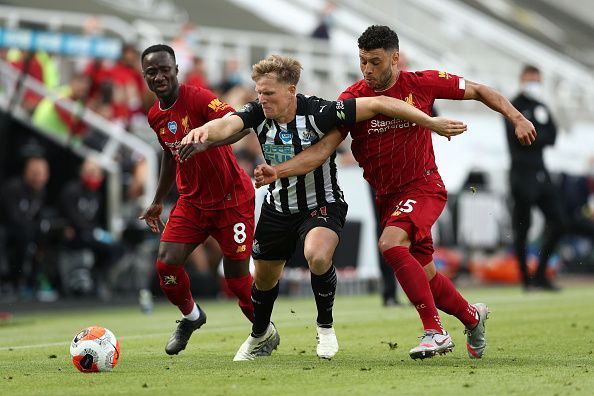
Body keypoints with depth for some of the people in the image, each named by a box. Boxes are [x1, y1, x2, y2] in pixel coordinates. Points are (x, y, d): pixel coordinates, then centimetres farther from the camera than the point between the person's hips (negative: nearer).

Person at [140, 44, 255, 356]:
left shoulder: (198, 98, -19)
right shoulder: (155, 116, 3)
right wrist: (158, 201, 24)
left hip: (232, 199, -6)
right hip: (192, 200, 6)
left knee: (237, 278, -3)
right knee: (166, 263, -10)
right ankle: (190, 316, 20)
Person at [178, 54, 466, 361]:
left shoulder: (318, 113, -27)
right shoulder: (258, 113, -14)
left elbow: (377, 104, -28)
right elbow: (226, 125, -34)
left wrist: (433, 123, -30)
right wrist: (203, 131, -59)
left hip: (322, 205, -5)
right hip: (278, 206, 5)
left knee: (317, 256, -34)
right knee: (264, 278, 17)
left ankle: (325, 325, -6)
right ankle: (261, 336, 49)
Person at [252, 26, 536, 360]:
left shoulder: (421, 84, -9)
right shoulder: (352, 99, -7)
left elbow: (478, 91, 4)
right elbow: (323, 149, -13)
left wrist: (517, 119, -6)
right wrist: (277, 171, -26)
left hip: (423, 186, -4)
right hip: (387, 196, 4)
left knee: (391, 244, -30)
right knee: (426, 278, 10)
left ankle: (435, 331, -25)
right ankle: (472, 317, 40)